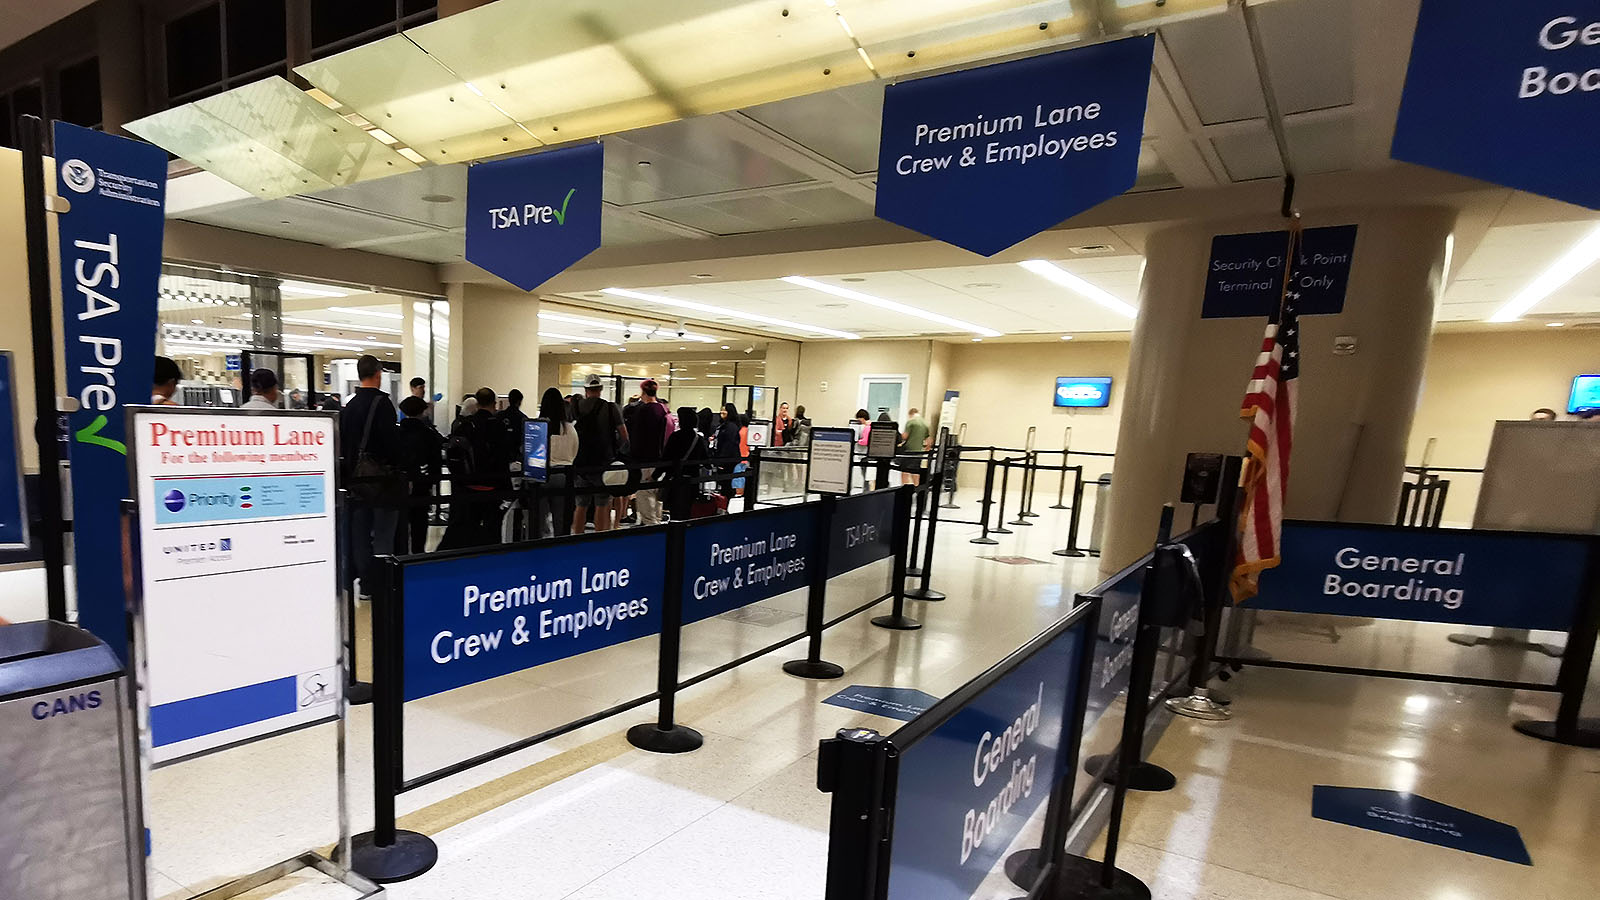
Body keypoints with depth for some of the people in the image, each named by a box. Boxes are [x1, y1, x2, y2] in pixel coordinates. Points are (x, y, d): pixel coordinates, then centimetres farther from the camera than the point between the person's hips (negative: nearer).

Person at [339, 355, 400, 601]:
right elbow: (392, 440, -18)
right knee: (383, 535, -2)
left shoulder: (349, 406, 10)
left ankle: (366, 586, 19)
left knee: (360, 534, 12)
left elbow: (343, 444, 13)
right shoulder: (381, 402, -13)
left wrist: (350, 474, 17)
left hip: (356, 477, 7)